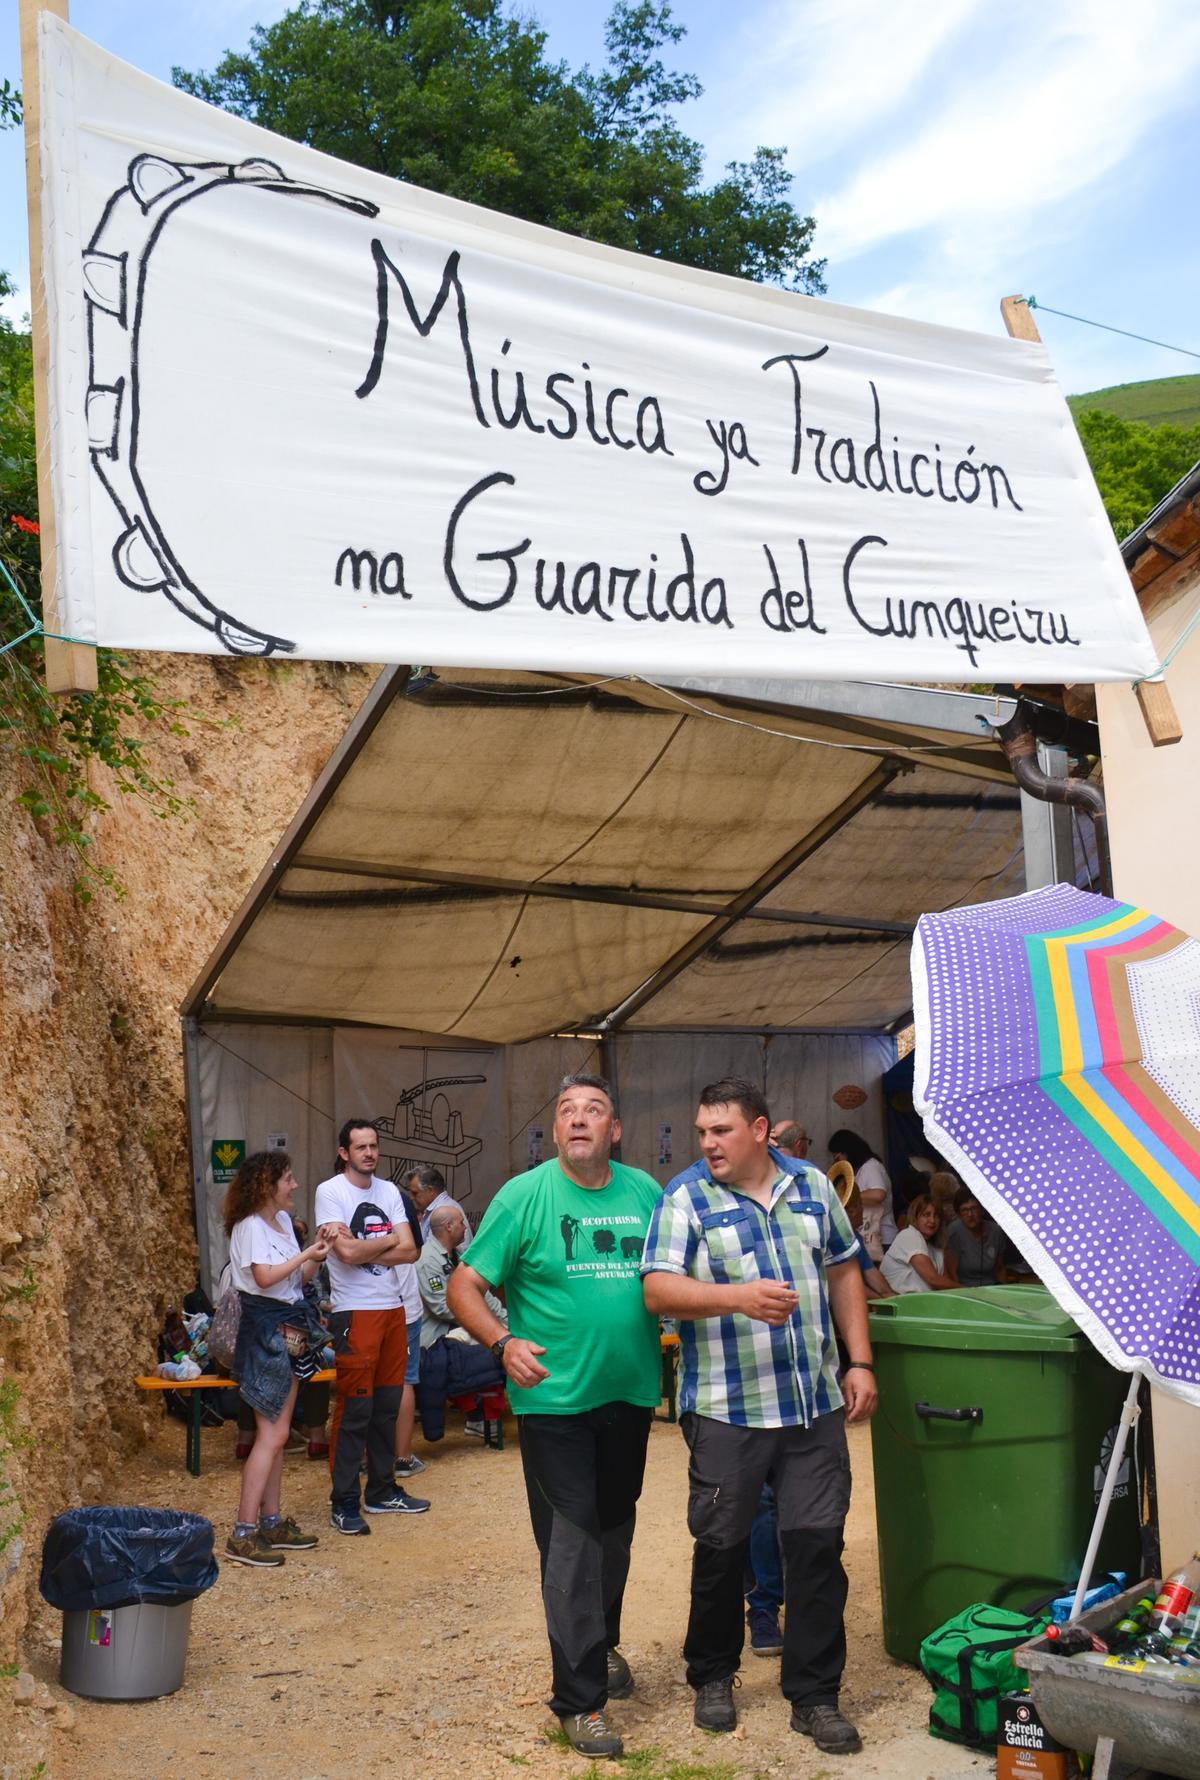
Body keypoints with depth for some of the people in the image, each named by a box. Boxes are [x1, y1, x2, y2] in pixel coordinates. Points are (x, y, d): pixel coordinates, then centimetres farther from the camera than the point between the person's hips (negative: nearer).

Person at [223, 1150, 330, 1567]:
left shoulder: (282, 1221, 15)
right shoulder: (250, 1226, -12)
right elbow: (265, 1277, -24)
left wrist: (316, 1257, -1)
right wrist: (305, 1254, -16)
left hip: (288, 1328, 9)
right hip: (265, 1328, -9)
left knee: (276, 1433, 12)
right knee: (272, 1434, -11)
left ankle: (272, 1522, 19)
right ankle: (243, 1535, -9)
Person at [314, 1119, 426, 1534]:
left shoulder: (389, 1191, 11)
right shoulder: (330, 1192, -7)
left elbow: (410, 1251, 2)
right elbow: (346, 1253, -18)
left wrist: (361, 1249, -11)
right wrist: (388, 1240, -3)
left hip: (393, 1308, 6)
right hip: (355, 1312, -6)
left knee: (387, 1405, 13)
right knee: (354, 1410, -5)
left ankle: (382, 1491, 24)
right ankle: (343, 1503, 3)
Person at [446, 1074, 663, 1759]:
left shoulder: (645, 1192, 1)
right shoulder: (525, 1195, -10)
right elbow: (464, 1286, -10)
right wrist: (504, 1341, -25)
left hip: (630, 1395, 5)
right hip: (555, 1399, -4)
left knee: (615, 1532, 21)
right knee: (571, 1546, -3)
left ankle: (603, 1645, 43)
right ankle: (581, 1699, 6)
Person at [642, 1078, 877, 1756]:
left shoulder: (812, 1186, 7)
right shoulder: (686, 1198, -5)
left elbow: (844, 1272, 15)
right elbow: (659, 1290, -14)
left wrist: (860, 1362, 8)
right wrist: (737, 1297, -29)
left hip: (816, 1405, 3)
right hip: (728, 1412, -3)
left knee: (818, 1544, 3)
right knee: (722, 1548, 8)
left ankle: (815, 1694, 17)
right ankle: (713, 1675, 31)